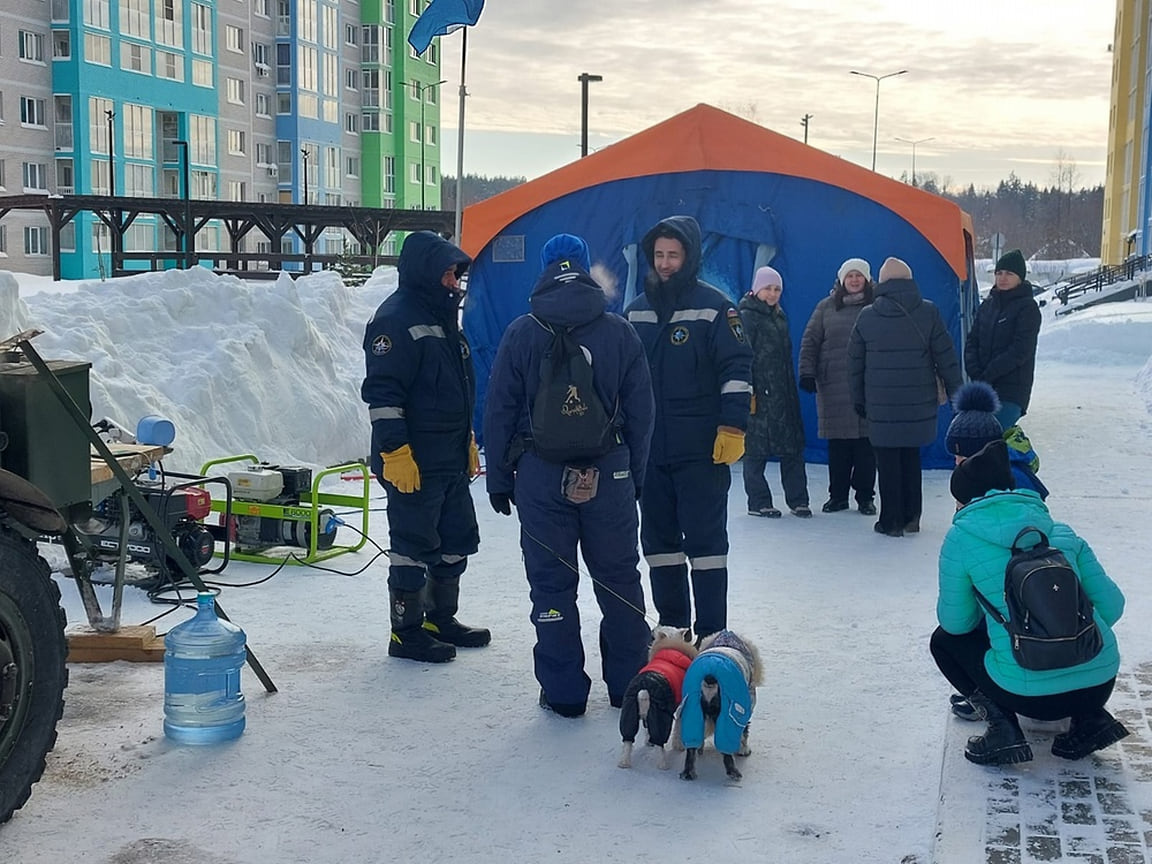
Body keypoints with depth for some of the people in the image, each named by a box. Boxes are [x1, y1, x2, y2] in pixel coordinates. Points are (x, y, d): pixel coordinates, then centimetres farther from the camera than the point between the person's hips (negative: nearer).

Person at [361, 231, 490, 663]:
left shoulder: (442, 318, 17)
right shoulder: (395, 319, -14)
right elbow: (382, 392, -20)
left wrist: (468, 441, 26)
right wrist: (394, 451, -23)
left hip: (451, 460, 10)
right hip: (412, 462, -10)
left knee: (457, 540, 16)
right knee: (414, 545, -2)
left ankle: (440, 619, 30)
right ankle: (406, 632, 10)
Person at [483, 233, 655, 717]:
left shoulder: (522, 333, -3)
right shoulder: (620, 332, 1)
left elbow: (499, 412, -2)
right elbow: (640, 412, 4)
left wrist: (499, 479, 5)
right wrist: (635, 477, 12)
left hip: (540, 476, -1)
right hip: (609, 474, 2)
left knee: (552, 582, 6)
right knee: (620, 578, 12)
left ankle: (563, 692, 10)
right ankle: (629, 685, 21)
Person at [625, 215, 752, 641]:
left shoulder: (714, 307, -5)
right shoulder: (637, 310, 11)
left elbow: (737, 370, -9)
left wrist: (733, 429, -15)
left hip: (702, 449, -6)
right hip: (649, 447, 6)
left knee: (705, 539, -3)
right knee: (658, 539, 10)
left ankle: (711, 634, 4)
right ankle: (671, 628, 21)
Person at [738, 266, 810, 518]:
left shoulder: (780, 317, 18)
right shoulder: (747, 317, -6)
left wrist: (792, 390, 18)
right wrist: (747, 392, -19)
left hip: (783, 394, 8)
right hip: (759, 394, -7)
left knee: (792, 448, 6)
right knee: (756, 449, -1)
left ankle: (798, 499, 11)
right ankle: (758, 502, 7)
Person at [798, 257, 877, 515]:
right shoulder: (826, 307, 9)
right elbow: (810, 342, 9)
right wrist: (807, 373, 0)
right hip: (834, 386, 1)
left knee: (866, 442, 1)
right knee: (837, 444, 6)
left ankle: (865, 496, 12)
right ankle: (838, 495, 17)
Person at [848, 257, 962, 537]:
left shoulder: (867, 316, 0)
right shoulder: (928, 312, -2)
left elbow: (855, 362, 5)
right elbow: (946, 357, -1)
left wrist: (858, 399, 15)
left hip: (881, 405, -1)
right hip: (919, 404, 1)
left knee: (888, 460, 6)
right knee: (911, 456, 15)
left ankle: (891, 521, 9)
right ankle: (911, 517, 19)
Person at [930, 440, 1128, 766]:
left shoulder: (961, 538, -2)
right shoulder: (1060, 531, 10)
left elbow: (956, 622, 4)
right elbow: (1111, 605, 9)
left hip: (1033, 696, -5)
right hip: (1101, 683, 5)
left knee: (944, 640, 22)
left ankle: (1001, 722, 1)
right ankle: (1089, 718, 14)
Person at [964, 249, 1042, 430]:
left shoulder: (1028, 308, -4)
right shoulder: (988, 304, 13)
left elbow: (1020, 351, -11)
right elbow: (972, 341, 11)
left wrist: (987, 375, -12)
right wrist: (975, 373, -5)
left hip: (1012, 390, -6)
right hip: (983, 388, 6)